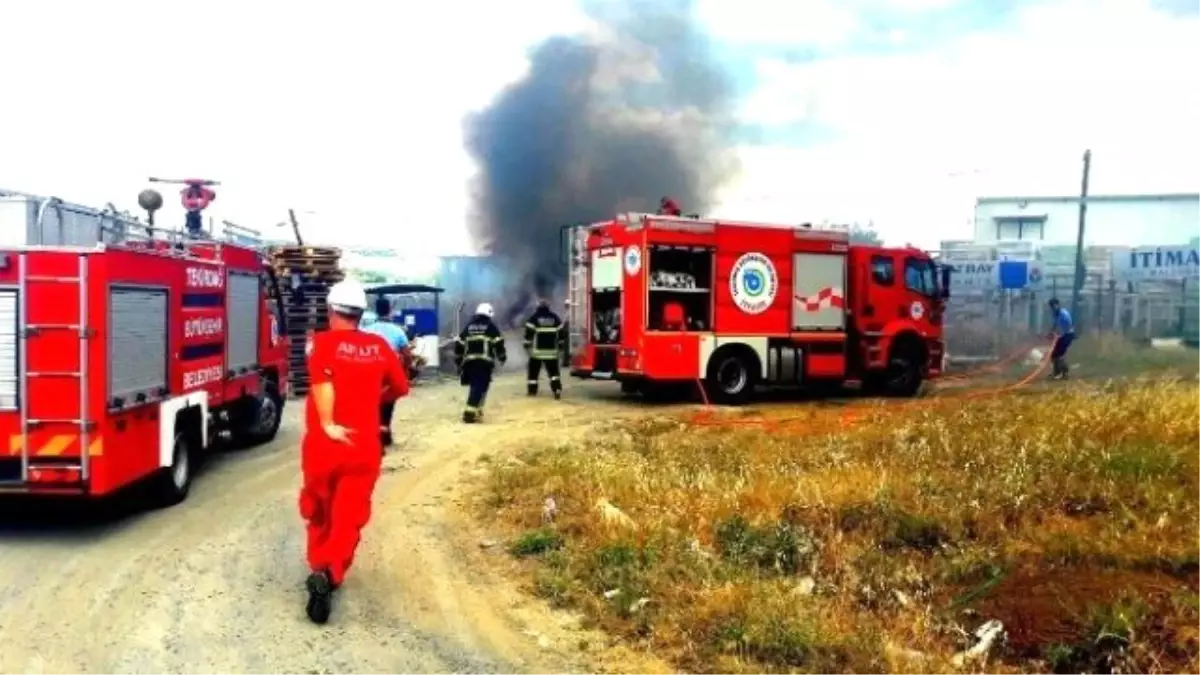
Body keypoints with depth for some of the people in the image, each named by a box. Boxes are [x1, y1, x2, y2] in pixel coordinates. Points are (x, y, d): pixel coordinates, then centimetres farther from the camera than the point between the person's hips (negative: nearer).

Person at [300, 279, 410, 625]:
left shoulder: (321, 342, -5)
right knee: (348, 517, 3)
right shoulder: (379, 347, 3)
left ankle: (319, 568, 32)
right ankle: (329, 574, -17)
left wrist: (327, 425, -22)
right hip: (363, 447, 1)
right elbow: (400, 388, 13)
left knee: (319, 512, 20)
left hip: (323, 444, -1)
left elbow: (322, 380, -24)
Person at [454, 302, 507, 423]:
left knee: (475, 385, 20)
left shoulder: (468, 326, 18)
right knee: (479, 386, -9)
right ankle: (470, 412, -20)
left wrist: (458, 360, 24)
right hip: (484, 361, -5)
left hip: (469, 361, 5)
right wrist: (502, 357, 11)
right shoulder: (491, 326, 5)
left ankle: (475, 410, 22)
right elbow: (498, 343, -1)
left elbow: (459, 344, 17)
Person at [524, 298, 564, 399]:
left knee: (533, 371, 9)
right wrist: (559, 345, 19)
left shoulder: (534, 317, -4)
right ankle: (557, 389, -11)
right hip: (551, 350, 2)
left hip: (537, 350, -2)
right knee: (553, 371, 4)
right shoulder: (555, 318, 6)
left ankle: (532, 390, 10)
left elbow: (529, 333, -8)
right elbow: (560, 332, 9)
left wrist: (527, 345, 1)